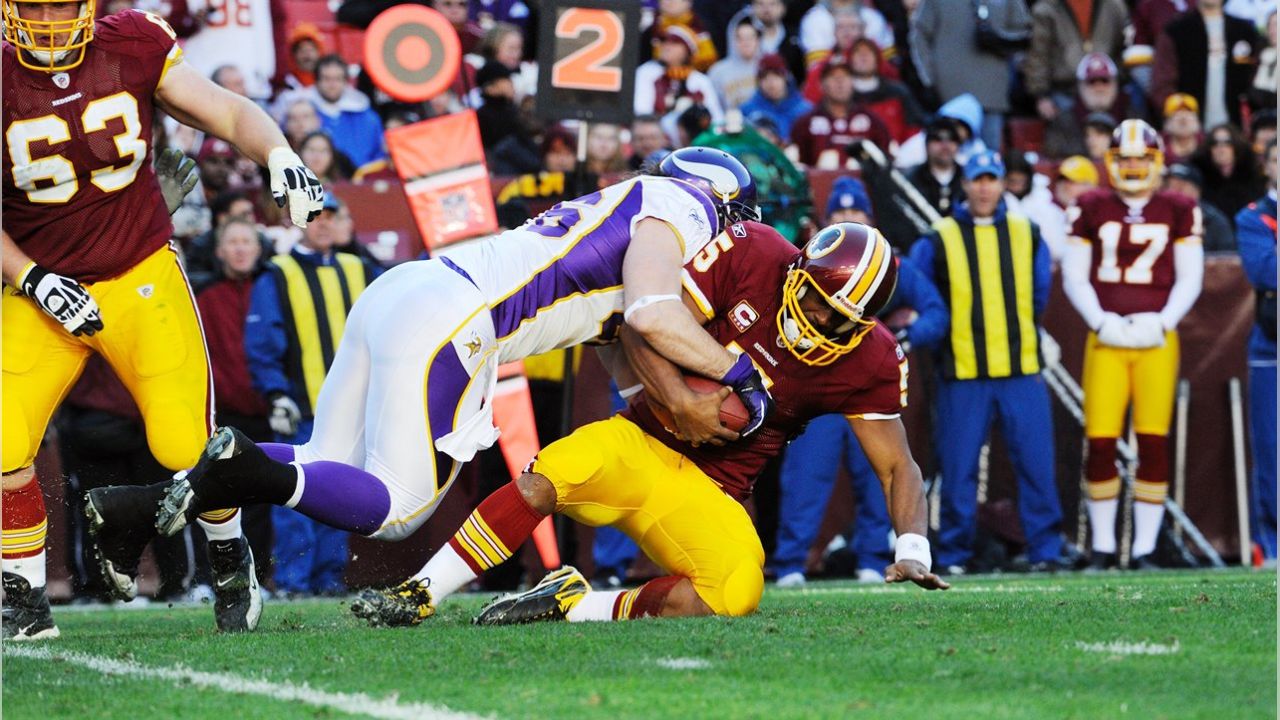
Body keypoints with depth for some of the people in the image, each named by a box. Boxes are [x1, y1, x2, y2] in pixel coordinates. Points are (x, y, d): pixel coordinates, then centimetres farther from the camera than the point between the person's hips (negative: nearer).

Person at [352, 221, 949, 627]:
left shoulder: (867, 361, -3)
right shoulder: (751, 254, -9)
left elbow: (897, 466, 4)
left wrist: (912, 546, -13)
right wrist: (678, 399, -28)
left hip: (709, 495, 1)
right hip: (643, 443, -1)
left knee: (736, 594, -30)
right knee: (549, 476, -33)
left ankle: (575, 606, -14)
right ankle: (420, 595, -23)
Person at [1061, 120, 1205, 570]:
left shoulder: (1178, 211, 7)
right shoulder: (1091, 209, 7)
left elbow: (1189, 278, 6)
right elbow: (1075, 277, 6)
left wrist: (1162, 323, -9)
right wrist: (1102, 322, -8)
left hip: (1156, 340, 0)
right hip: (1106, 341, 0)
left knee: (1154, 443, -2)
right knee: (1100, 442, -3)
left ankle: (1145, 548, 5)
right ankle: (1102, 546, 9)